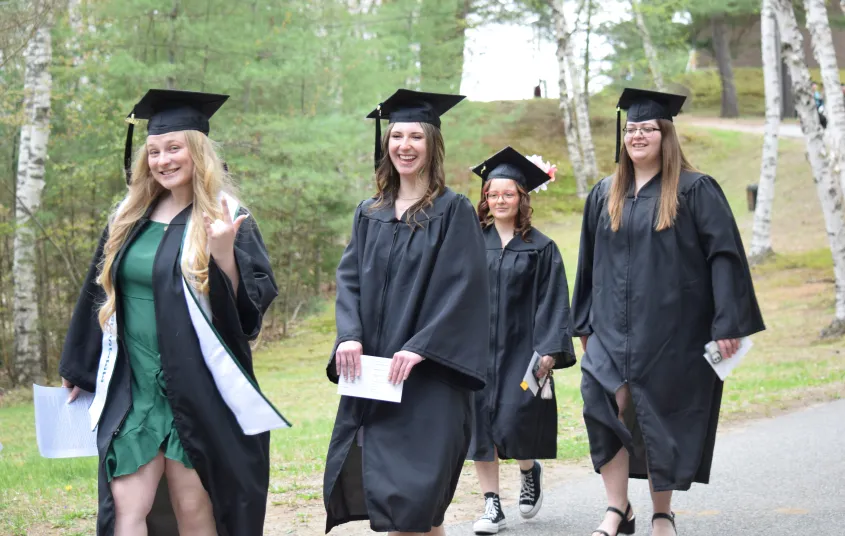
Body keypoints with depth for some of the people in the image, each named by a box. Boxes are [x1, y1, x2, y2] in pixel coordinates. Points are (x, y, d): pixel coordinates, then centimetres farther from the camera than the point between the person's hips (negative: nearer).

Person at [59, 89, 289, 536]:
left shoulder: (226, 220, -4)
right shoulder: (129, 218, 9)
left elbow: (250, 306, -10)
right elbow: (100, 294, 18)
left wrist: (224, 255, -26)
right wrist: (77, 370, 22)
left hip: (197, 388, -4)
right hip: (131, 386, 4)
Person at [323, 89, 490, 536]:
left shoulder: (454, 211, -2)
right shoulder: (369, 214, 14)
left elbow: (461, 287, -10)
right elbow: (349, 277, 7)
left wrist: (418, 347, -19)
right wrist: (349, 335, -10)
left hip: (427, 374, -5)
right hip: (371, 371, 5)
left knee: (412, 500, -9)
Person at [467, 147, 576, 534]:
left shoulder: (540, 248, 1)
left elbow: (552, 300, -2)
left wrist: (549, 350, -11)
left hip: (520, 349, -2)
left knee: (514, 422, -7)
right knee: (480, 422, 0)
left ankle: (530, 470, 27)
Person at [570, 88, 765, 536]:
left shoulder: (695, 191, -4)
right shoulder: (604, 195, 11)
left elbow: (724, 257, -8)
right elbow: (590, 263, 18)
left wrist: (728, 324, -14)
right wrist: (584, 323, 17)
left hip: (671, 327, -3)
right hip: (614, 328, 3)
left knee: (662, 418, 4)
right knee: (603, 403, -14)